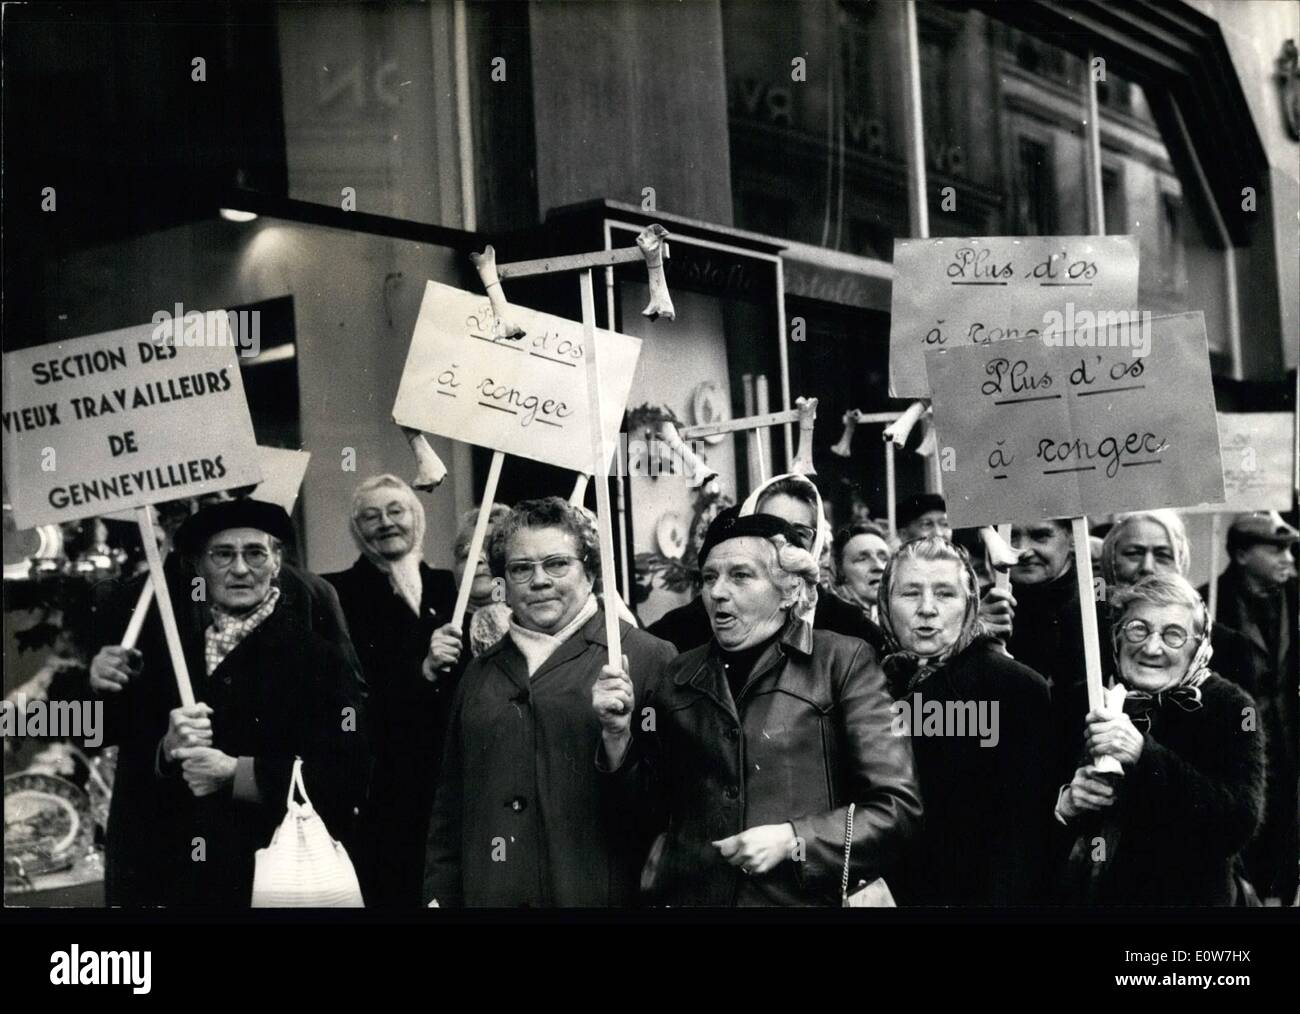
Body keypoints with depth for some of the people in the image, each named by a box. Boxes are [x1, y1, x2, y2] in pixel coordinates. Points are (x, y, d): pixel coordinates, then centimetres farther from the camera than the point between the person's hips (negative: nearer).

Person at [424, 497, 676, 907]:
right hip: (489, 894, 4)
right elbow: (449, 802, 17)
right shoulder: (481, 673, 14)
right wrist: (439, 895, 11)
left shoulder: (648, 657, -3)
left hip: (601, 893, -4)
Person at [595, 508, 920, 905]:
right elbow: (648, 817, 7)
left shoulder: (842, 662, -5)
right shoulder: (671, 682, 5)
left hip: (802, 898, -2)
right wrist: (618, 734, -7)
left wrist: (793, 841, -17)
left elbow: (897, 807, -8)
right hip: (685, 895, 3)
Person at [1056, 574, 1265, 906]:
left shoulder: (1229, 707, -13)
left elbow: (1240, 825, -27)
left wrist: (1144, 754, -34)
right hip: (1093, 893, 3)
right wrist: (1068, 802, -18)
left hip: (1190, 894, -3)